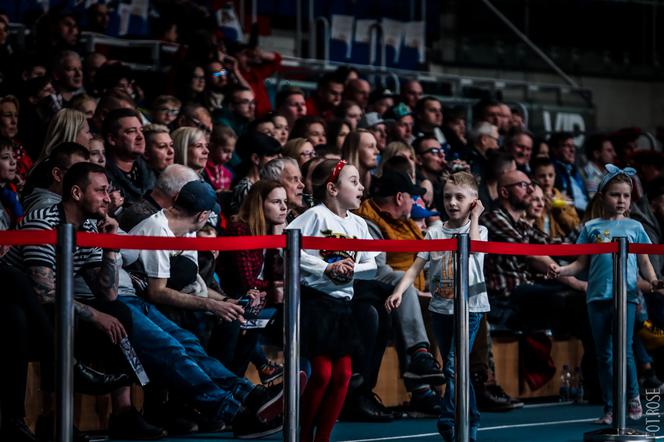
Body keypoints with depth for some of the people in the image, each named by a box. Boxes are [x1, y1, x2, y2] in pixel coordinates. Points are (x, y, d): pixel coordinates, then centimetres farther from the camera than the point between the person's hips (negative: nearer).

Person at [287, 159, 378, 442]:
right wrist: (326, 269, -23)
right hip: (315, 301, -7)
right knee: (322, 373, -9)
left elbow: (372, 266, 9)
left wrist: (351, 269, -10)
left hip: (343, 304, 7)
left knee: (342, 374, 4)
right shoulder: (316, 216, -10)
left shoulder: (358, 224, 9)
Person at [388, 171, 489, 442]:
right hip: (440, 308, 4)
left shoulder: (479, 230, 1)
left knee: (454, 366, -17)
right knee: (456, 369, 11)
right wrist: (399, 291, -11)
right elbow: (416, 267, 3)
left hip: (468, 308, -4)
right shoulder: (435, 234, 8)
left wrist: (473, 217, -11)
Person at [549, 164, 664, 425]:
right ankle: (609, 409, 12)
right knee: (604, 355, 5)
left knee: (624, 351, -10)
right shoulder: (591, 227, 9)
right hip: (598, 296, 1)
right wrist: (561, 270, -7)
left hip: (625, 296, -1)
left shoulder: (634, 227, 9)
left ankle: (633, 397, 13)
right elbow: (581, 264, 10)